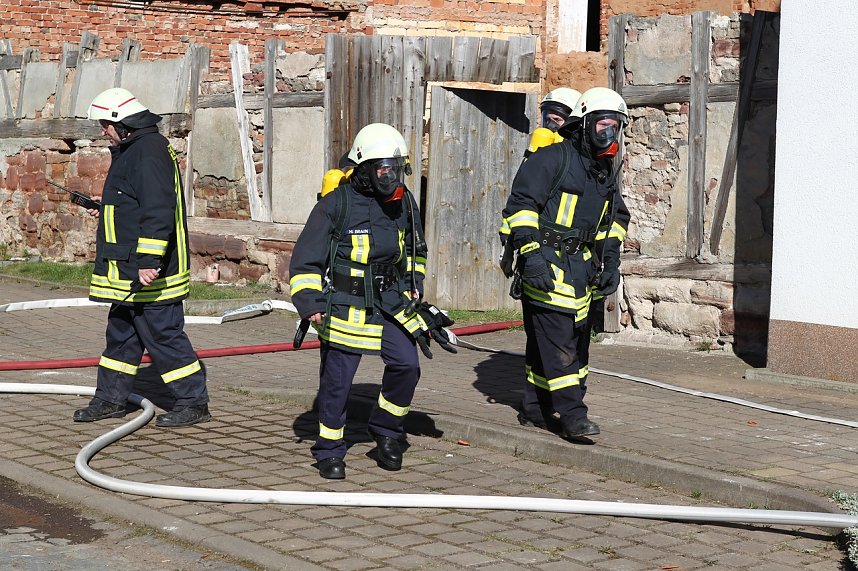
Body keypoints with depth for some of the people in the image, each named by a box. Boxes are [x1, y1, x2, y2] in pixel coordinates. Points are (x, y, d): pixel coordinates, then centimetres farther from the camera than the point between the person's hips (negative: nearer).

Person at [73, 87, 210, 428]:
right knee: (121, 333, 17)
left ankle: (194, 403, 3)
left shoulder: (149, 152, -18)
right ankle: (111, 399, 27)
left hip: (149, 271, -11)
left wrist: (149, 261, -29)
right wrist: (108, 211, 30)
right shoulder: (133, 150, 16)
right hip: (128, 270, 11)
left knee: (163, 335, -5)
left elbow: (159, 212, -26)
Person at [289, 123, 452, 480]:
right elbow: (305, 261, -9)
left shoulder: (404, 203, 4)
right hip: (344, 309, -4)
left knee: (406, 364, -11)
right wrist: (311, 303, -20)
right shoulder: (335, 205, -12)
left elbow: (415, 250, 23)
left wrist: (414, 285, 13)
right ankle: (329, 452, 18)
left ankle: (386, 430, 13)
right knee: (336, 381, 1)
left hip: (391, 304, 4)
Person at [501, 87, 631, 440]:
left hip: (580, 266, 9)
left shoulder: (607, 171, 15)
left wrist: (610, 260, 17)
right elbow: (520, 204, -14)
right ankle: (572, 415, -10)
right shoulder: (553, 158, -10)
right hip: (546, 265, -9)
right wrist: (529, 253, -21)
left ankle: (535, 410, 19)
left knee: (577, 338, 10)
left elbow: (616, 218, 28)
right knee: (557, 338, -12)